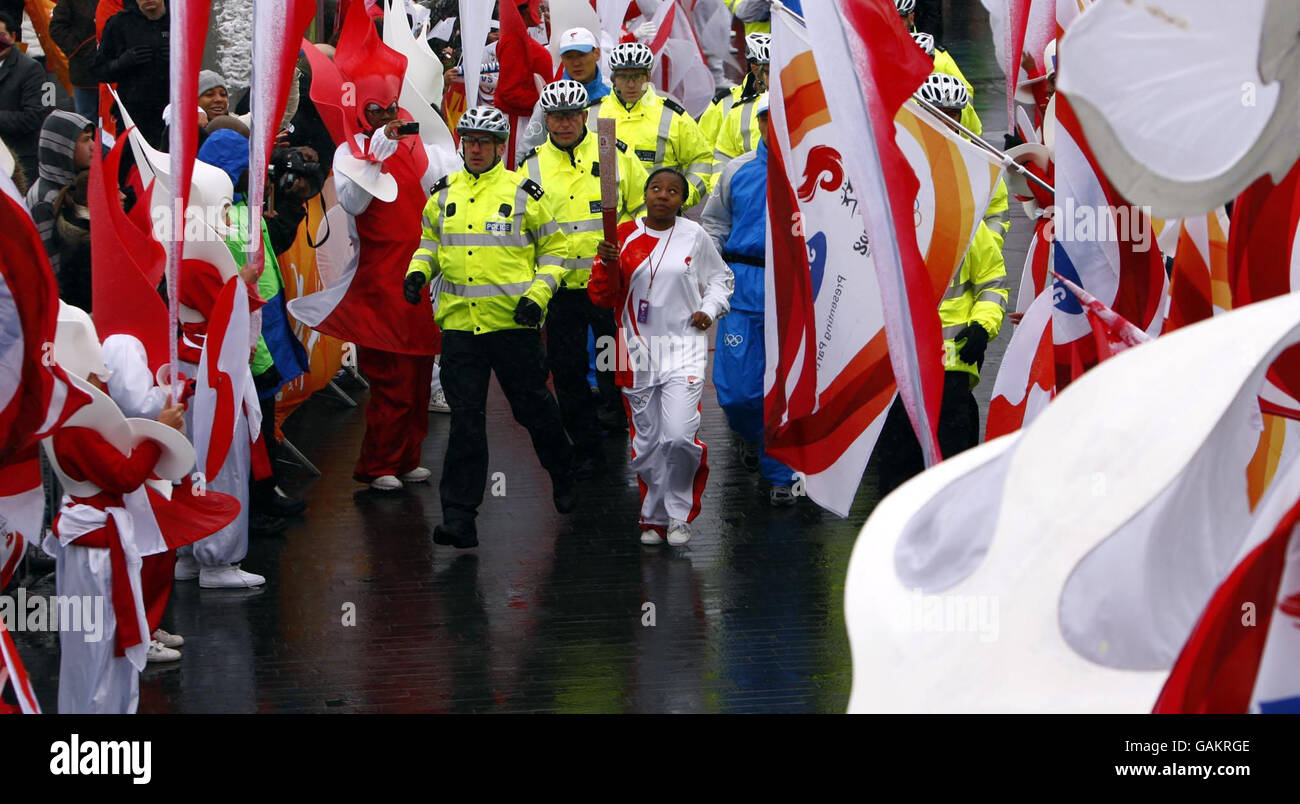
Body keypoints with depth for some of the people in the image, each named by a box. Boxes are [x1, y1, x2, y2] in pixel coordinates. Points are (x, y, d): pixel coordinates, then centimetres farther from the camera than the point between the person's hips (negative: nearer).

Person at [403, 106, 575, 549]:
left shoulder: (521, 193, -2)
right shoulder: (445, 193, 9)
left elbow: (554, 247, 5)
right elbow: (431, 241, 23)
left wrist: (538, 295, -8)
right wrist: (418, 271, 3)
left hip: (513, 322, -2)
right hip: (459, 324, 2)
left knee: (533, 406, 10)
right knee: (465, 417, -1)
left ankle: (563, 475, 38)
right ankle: (459, 516, -1)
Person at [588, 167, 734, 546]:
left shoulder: (694, 236, 2)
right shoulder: (623, 236, 1)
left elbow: (722, 279, 16)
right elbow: (602, 298, 0)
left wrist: (710, 310, -1)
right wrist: (606, 264, -18)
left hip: (684, 348, -2)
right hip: (638, 352, 2)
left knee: (679, 436, -16)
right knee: (646, 442, 8)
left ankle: (680, 514, 4)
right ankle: (655, 519, 24)